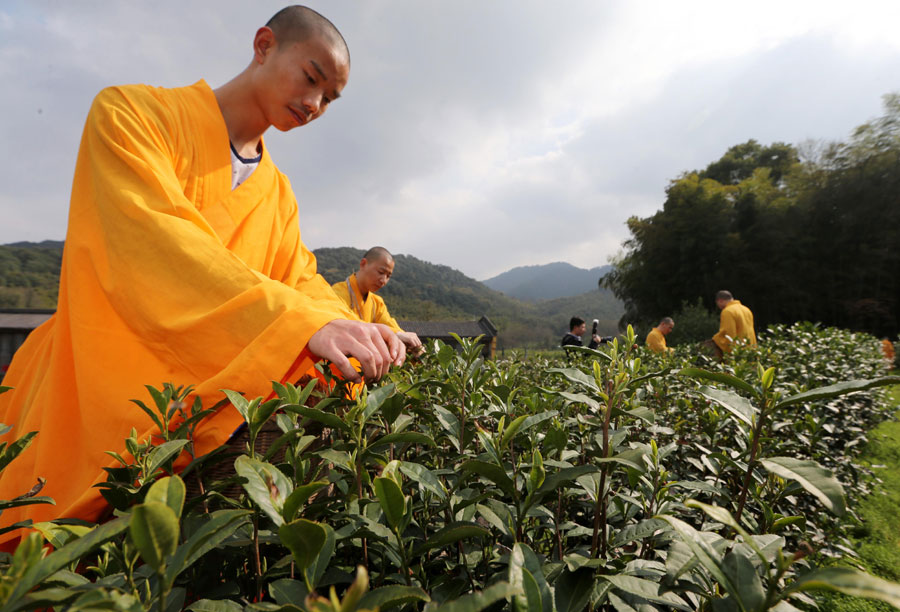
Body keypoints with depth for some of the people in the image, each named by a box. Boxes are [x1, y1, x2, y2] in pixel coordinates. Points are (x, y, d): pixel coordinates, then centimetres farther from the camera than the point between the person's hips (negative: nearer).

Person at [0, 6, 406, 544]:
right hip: (93, 406, -4)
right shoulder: (134, 113, -7)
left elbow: (302, 282, 1)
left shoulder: (279, 194, 12)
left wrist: (352, 334, -22)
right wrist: (301, 322, -38)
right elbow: (153, 242, -25)